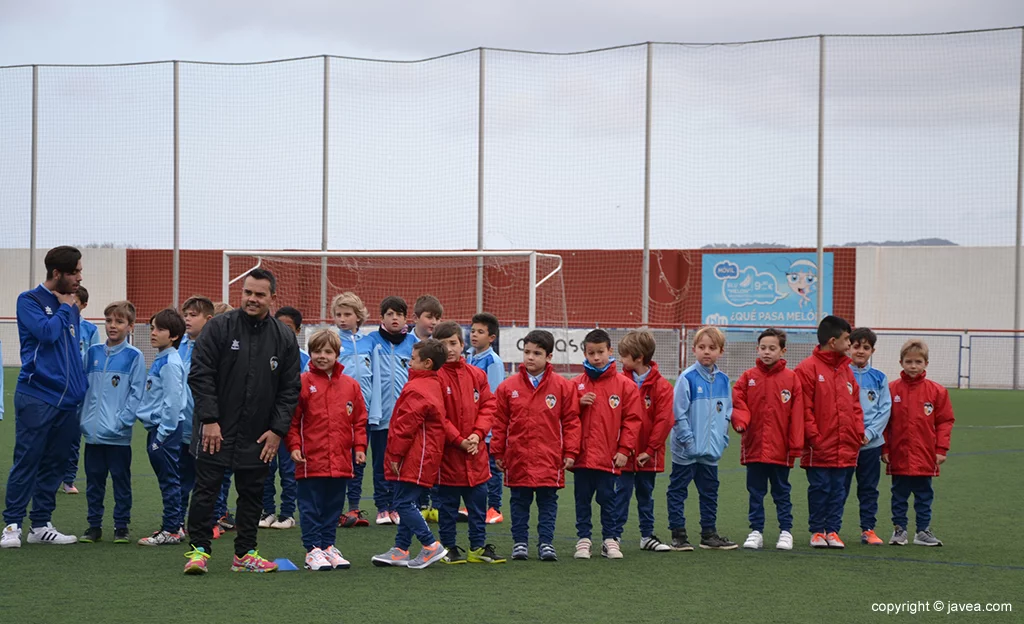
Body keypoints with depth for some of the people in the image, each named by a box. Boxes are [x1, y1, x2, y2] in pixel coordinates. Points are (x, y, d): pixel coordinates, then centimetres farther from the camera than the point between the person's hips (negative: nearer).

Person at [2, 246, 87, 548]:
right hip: (36, 396, -6)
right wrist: (64, 308, -3)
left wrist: (83, 392, 15)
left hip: (67, 400, 6)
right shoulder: (29, 300, -2)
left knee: (54, 464, 7)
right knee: (26, 462, -6)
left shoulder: (71, 306, 16)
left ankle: (41, 525, 14)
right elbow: (47, 332, -19)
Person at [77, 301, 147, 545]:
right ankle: (94, 525, 19)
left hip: (118, 434, -4)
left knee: (121, 480, 4)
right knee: (94, 480, 10)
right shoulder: (93, 353, 9)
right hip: (93, 432, 4)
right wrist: (83, 418, 5)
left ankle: (121, 526, 13)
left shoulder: (134, 356, -3)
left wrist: (122, 421, -14)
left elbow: (137, 393, -6)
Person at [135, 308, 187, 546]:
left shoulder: (171, 363, -15)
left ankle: (171, 530, -1)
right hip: (156, 428, 10)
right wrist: (155, 433, 18)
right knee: (166, 479, 14)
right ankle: (172, 524, 20)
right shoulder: (160, 360, 15)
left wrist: (162, 434, -19)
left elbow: (172, 401, -20)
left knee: (169, 480, -5)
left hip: (166, 428, -10)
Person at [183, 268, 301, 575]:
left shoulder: (284, 337, 3)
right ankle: (198, 549, 6)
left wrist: (278, 429, -2)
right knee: (206, 488, -1)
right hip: (216, 429, -3)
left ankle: (244, 554, 18)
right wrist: (209, 420, -13)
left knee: (252, 492, 9)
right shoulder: (220, 327, -6)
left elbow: (290, 388, 6)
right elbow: (200, 375, -8)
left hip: (258, 435, 3)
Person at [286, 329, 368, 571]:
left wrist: (359, 447, 5)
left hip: (340, 462, 4)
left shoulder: (350, 385, 8)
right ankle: (313, 550, 7)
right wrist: (294, 447, -10)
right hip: (311, 461, -4)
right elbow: (292, 420, -2)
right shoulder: (302, 383, -3)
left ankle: (328, 546, 21)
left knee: (333, 507, 12)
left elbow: (359, 420, 13)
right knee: (311, 508, 1)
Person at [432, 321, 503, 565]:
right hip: (447, 453, -4)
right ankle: (449, 548, 16)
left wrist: (477, 434, -7)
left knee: (478, 503, 10)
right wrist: (459, 440, -14)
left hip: (475, 453, 4)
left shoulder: (476, 375, 7)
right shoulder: (434, 376, -9)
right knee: (447, 505, 5)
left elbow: (488, 407, 8)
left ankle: (478, 548, 20)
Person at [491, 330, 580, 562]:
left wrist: (570, 452, -2)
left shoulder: (563, 386, -1)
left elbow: (571, 421, 2)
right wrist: (498, 452, 4)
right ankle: (520, 542, 18)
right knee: (519, 501, 9)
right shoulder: (508, 387, 1)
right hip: (517, 457, 1)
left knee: (548, 501, 5)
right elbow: (500, 423, 5)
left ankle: (546, 542, 13)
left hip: (549, 459, -1)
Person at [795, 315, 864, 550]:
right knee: (819, 489, 1)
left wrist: (859, 432, 4)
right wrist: (813, 436, -15)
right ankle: (817, 531, 11)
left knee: (838, 490, 8)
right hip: (819, 447, -6)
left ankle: (832, 530, 15)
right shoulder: (807, 369, -9)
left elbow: (855, 405, 16)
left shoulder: (846, 370, 13)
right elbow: (804, 408, -11)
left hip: (845, 447, 6)